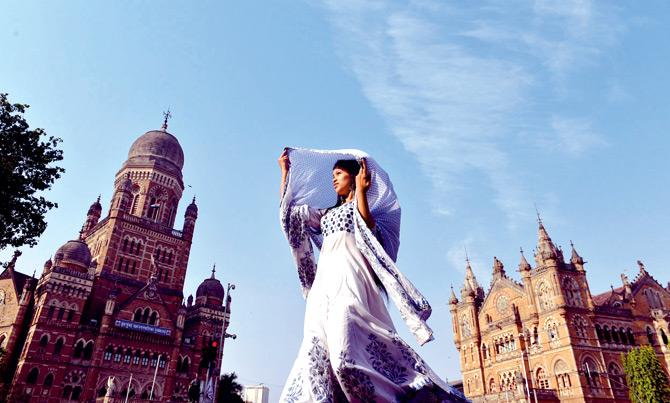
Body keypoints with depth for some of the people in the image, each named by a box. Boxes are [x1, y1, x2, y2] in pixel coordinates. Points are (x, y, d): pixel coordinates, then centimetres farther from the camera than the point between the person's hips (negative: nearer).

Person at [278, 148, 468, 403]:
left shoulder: (362, 205, 15)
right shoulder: (327, 213, 32)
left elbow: (369, 228, -7)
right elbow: (288, 207, 31)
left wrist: (360, 190, -10)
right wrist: (285, 171, 35)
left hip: (349, 275, -7)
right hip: (325, 278, 7)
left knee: (347, 352, -28)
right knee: (317, 352, -9)